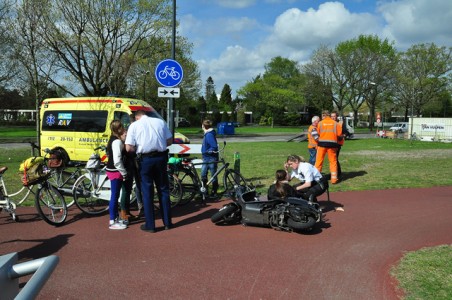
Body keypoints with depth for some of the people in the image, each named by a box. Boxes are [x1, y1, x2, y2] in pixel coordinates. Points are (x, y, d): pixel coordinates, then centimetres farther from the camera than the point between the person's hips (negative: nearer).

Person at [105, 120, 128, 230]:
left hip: (113, 170, 10)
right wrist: (124, 173, -16)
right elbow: (117, 161, -24)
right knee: (115, 196, -3)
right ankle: (113, 222, 4)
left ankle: (115, 217, 29)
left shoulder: (114, 139, 12)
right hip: (115, 171, -10)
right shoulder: (117, 142, -20)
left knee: (115, 195, 18)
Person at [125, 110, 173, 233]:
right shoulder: (160, 122, 7)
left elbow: (129, 148, -8)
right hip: (161, 157, 3)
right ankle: (167, 222, 21)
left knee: (147, 192, 7)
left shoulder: (134, 125, 0)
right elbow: (169, 141, 7)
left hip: (145, 160, -2)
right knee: (163, 190, 14)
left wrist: (139, 149, 10)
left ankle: (150, 225, 11)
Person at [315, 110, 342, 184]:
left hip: (322, 143, -1)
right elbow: (339, 134, -1)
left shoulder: (320, 123, 2)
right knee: (333, 161, 8)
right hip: (332, 143, 1)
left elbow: (317, 134, 3)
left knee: (319, 160, 6)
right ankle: (334, 179, 8)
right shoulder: (335, 123, 4)